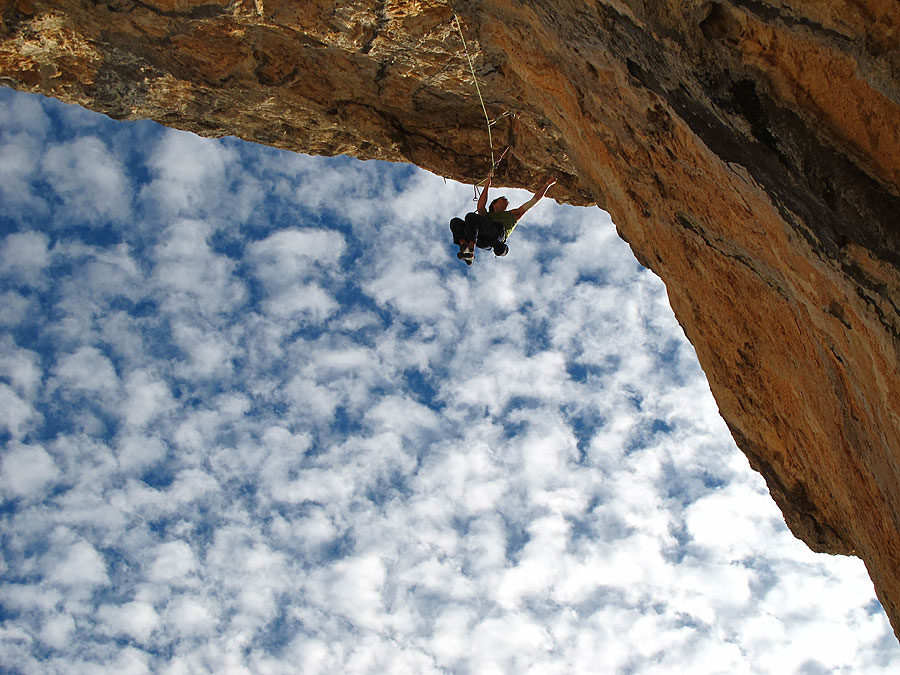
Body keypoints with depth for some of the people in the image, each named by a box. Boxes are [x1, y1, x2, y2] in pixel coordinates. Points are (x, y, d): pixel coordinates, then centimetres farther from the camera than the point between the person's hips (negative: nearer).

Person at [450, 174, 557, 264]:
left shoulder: (513, 214, 40)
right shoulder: (486, 215, 42)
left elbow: (535, 199, 41)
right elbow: (480, 208, 19)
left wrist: (548, 183, 43)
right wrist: (487, 185, 28)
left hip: (497, 233, -4)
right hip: (481, 239, 4)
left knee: (471, 216, -28)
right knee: (455, 222, -16)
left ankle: (470, 250, -40)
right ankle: (464, 246, -39)